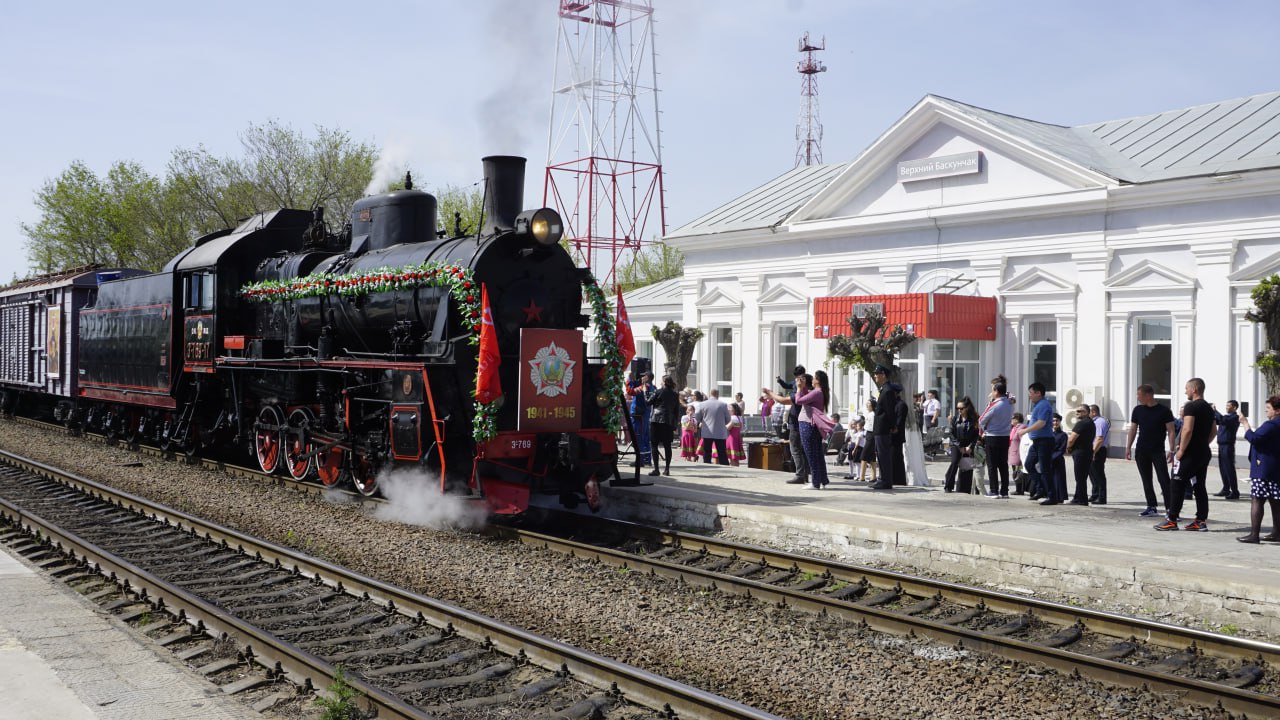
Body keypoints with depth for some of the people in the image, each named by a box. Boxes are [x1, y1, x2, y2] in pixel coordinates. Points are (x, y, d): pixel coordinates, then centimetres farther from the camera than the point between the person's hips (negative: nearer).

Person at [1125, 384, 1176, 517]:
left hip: (1158, 451, -5)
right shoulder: (1138, 410, 7)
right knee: (1146, 481, 8)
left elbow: (1171, 431, -5)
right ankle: (1151, 507, 15)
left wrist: (1171, 450, -13)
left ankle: (1169, 508, -11)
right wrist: (1128, 447, 7)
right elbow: (1133, 429, 12)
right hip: (1141, 451, 5)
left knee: (1164, 480, -10)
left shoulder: (1164, 411, -5)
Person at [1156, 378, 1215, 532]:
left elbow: (1187, 430, -22)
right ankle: (1201, 521, 10)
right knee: (1199, 486, 11)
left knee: (1177, 485, -3)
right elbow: (1213, 432, 20)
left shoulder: (1191, 406, -14)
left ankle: (1172, 520, -2)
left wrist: (1181, 450, -17)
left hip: (1189, 454, -9)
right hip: (1204, 453, 9)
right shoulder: (1209, 408, 15)